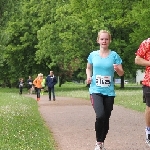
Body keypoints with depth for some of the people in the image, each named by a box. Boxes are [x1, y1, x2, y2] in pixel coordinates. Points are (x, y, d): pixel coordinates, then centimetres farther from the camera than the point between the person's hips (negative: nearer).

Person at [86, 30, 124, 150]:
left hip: (109, 92, 1)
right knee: (100, 115, -21)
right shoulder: (93, 55, 2)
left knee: (106, 118, 8)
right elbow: (88, 68, 19)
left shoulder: (114, 55, -1)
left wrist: (117, 69, -21)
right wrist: (88, 76, -1)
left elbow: (121, 73, 1)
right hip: (96, 90, -1)